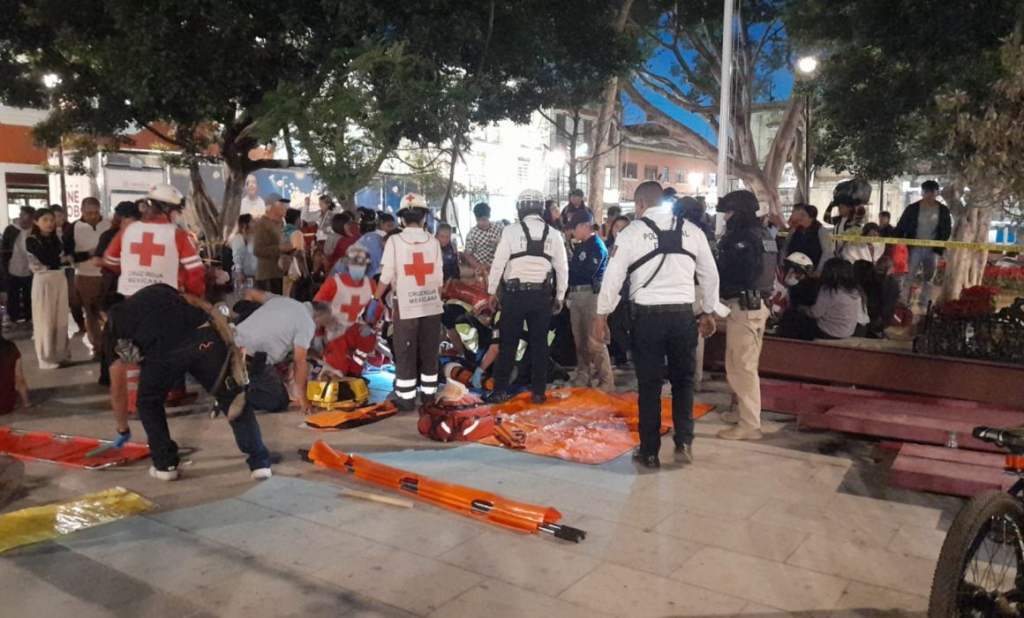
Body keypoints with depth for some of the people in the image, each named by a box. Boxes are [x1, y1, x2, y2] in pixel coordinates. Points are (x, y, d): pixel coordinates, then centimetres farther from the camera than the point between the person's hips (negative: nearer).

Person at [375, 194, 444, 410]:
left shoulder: (395, 240, -6)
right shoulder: (433, 241, 1)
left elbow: (386, 276, -7)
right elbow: (439, 278, 1)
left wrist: (376, 299, 8)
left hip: (406, 306, -2)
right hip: (431, 304, 2)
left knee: (405, 354, 6)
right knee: (429, 352, 13)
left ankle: (406, 398, 9)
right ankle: (428, 394, 21)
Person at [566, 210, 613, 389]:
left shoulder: (597, 246, -8)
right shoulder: (579, 246, 18)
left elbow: (586, 272, -18)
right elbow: (573, 269, 15)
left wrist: (569, 265, -5)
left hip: (591, 295, -8)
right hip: (575, 295, 9)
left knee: (594, 341, -10)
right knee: (579, 340, 13)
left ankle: (605, 382, -6)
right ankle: (583, 378, 23)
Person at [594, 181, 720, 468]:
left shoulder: (632, 232, -4)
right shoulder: (692, 231, 5)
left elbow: (613, 276, -4)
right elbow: (710, 275, 10)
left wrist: (601, 315, 5)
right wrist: (709, 312, 21)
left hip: (647, 315, -2)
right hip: (683, 314, 2)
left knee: (649, 384, 6)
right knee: (683, 378, 17)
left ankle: (649, 452, 14)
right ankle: (684, 441, 10)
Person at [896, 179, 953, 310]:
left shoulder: (943, 210, 1)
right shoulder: (912, 208, -3)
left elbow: (947, 231, 5)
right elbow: (901, 227, -1)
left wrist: (938, 247, -6)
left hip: (932, 250, 2)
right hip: (914, 247, -2)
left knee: (928, 280, 9)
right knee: (908, 277, -4)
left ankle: (923, 307, 18)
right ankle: (904, 305, 0)